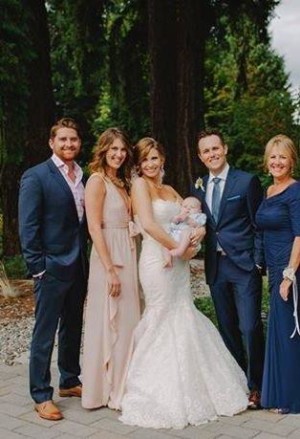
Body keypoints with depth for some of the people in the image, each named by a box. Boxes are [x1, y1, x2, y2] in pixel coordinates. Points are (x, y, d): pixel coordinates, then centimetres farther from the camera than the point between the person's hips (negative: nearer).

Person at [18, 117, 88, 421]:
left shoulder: (83, 177, 9)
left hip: (79, 267, 7)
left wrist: (85, 260, 8)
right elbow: (28, 227, -11)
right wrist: (37, 267, -14)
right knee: (44, 333, 2)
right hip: (52, 267, -6)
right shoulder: (36, 177, -9)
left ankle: (69, 381, 33)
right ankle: (41, 396, 14)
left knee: (73, 328, 17)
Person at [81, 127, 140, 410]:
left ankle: (121, 385, 27)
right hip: (109, 259, -9)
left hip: (127, 257, 9)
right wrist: (110, 270, -20)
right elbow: (94, 228, -17)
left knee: (126, 322, 14)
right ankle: (109, 390, 12)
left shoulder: (121, 183, 15)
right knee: (110, 323, 0)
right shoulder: (97, 180, -10)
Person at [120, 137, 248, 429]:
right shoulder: (140, 185, -7)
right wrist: (179, 248, -14)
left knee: (183, 323, 13)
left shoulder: (170, 190, 16)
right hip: (157, 261, -7)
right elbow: (148, 224, -20)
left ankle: (185, 392, 28)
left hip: (178, 264, 8)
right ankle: (160, 395, 14)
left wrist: (198, 230, -8)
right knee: (162, 325, 0)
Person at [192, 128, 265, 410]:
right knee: (227, 329, 12)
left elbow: (259, 225, -4)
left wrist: (258, 262, -8)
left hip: (244, 265, -5)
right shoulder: (198, 189, 11)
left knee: (250, 328, -7)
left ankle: (255, 386, 8)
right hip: (216, 268, 5)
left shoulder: (247, 182, -3)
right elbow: (202, 227, 12)